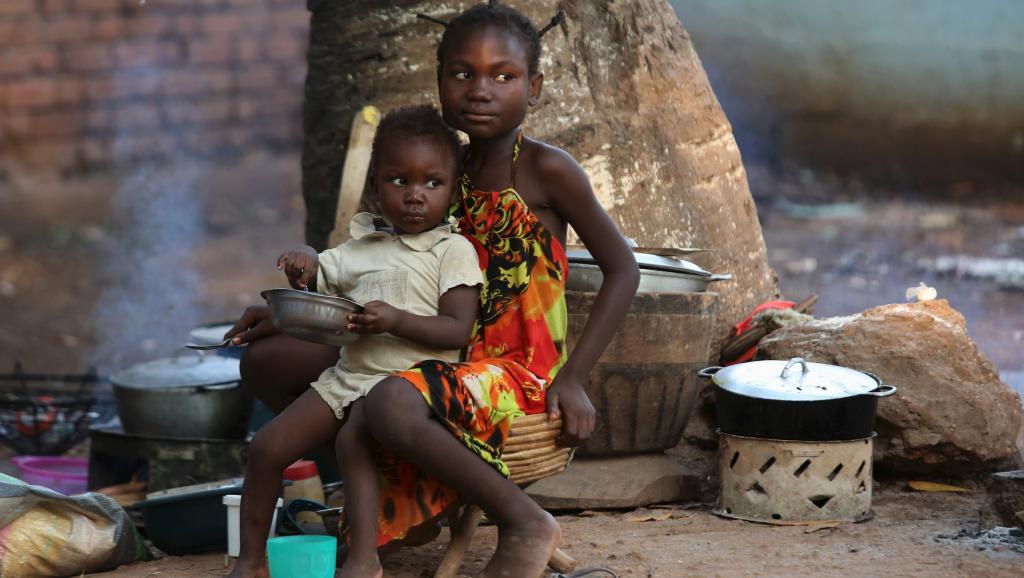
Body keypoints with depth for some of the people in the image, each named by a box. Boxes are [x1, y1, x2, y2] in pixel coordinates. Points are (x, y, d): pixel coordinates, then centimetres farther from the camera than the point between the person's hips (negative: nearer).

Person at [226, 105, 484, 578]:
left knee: (354, 441, -35)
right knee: (267, 446, -6)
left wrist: (395, 320, -25)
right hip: (347, 375, 6)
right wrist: (302, 265, 0)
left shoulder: (454, 251, -2)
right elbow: (313, 289, 23)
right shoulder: (360, 248, 15)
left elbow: (458, 330, -11)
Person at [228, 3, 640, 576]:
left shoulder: (546, 170, -9)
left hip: (520, 371, -8)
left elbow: (623, 269, -6)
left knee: (390, 406, -40)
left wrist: (573, 378, -14)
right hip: (449, 357, 8)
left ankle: (525, 523, -19)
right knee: (265, 359, 4)